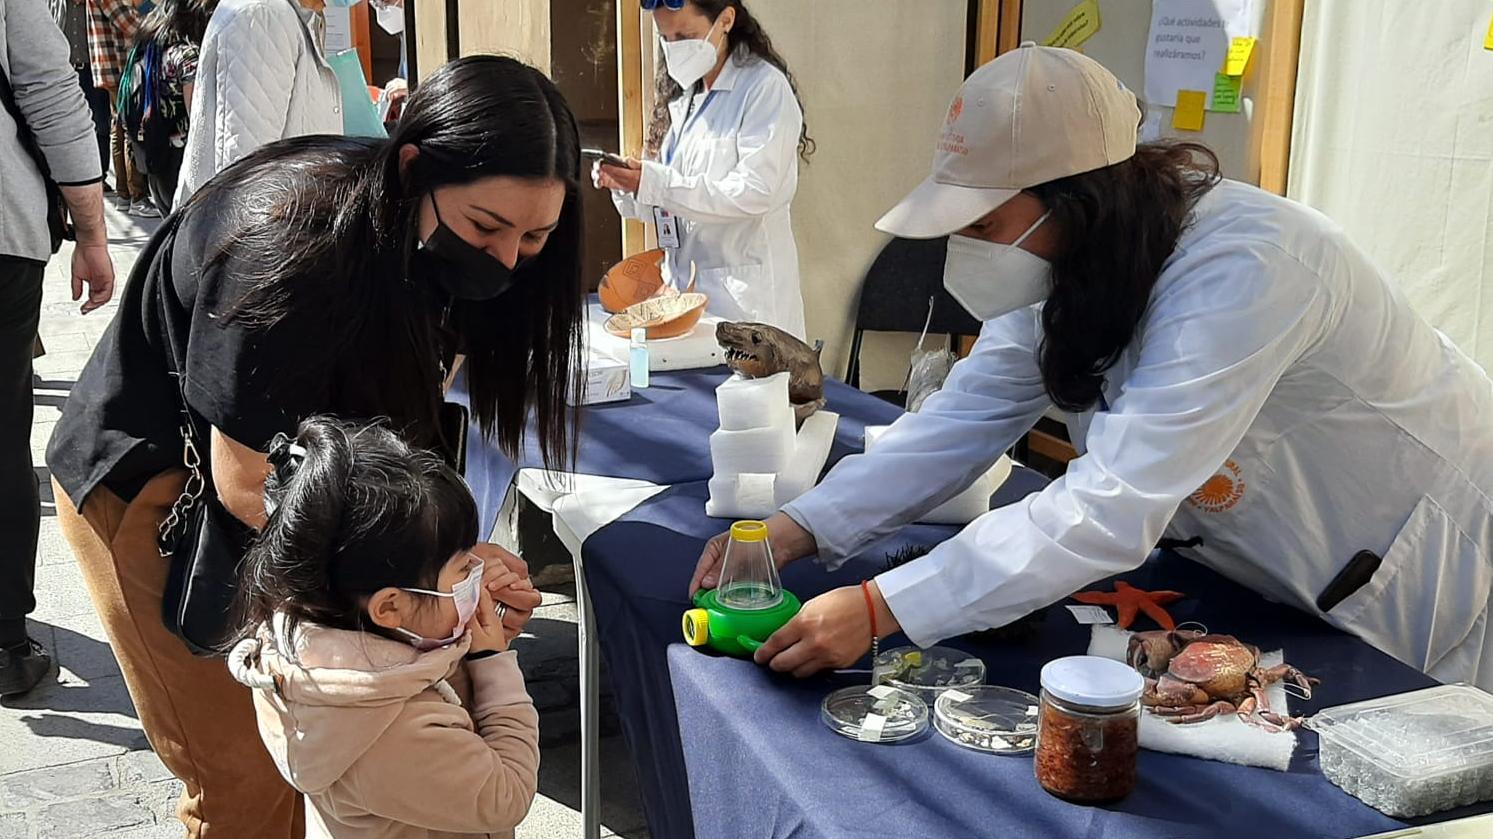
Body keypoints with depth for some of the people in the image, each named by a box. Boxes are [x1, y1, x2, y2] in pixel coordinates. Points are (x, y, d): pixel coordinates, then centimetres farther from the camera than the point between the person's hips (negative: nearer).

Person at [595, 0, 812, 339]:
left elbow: (755, 191, -18)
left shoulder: (765, 87, -7)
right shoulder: (682, 97, 15)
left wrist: (653, 183, -22)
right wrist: (626, 185, -4)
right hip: (684, 285, 6)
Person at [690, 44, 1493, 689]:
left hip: (1427, 574, -7)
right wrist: (801, 526, -23)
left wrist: (882, 609, -43)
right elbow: (964, 417, -10)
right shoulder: (1072, 264, -10)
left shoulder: (1238, 273, -36)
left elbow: (1112, 513, -41)